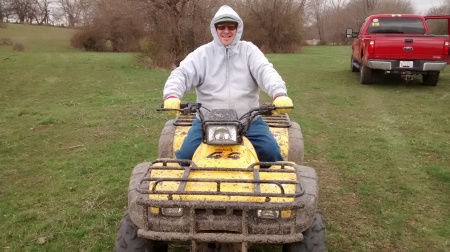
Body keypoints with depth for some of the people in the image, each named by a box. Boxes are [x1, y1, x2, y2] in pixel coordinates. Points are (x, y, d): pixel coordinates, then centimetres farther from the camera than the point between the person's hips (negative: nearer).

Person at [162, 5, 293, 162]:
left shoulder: (249, 50, 8)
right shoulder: (202, 53, 7)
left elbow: (265, 71, -8)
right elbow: (181, 74, -4)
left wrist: (279, 94, -29)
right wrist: (172, 95, -28)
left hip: (248, 120, 0)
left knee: (272, 151, -19)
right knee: (186, 154, -19)